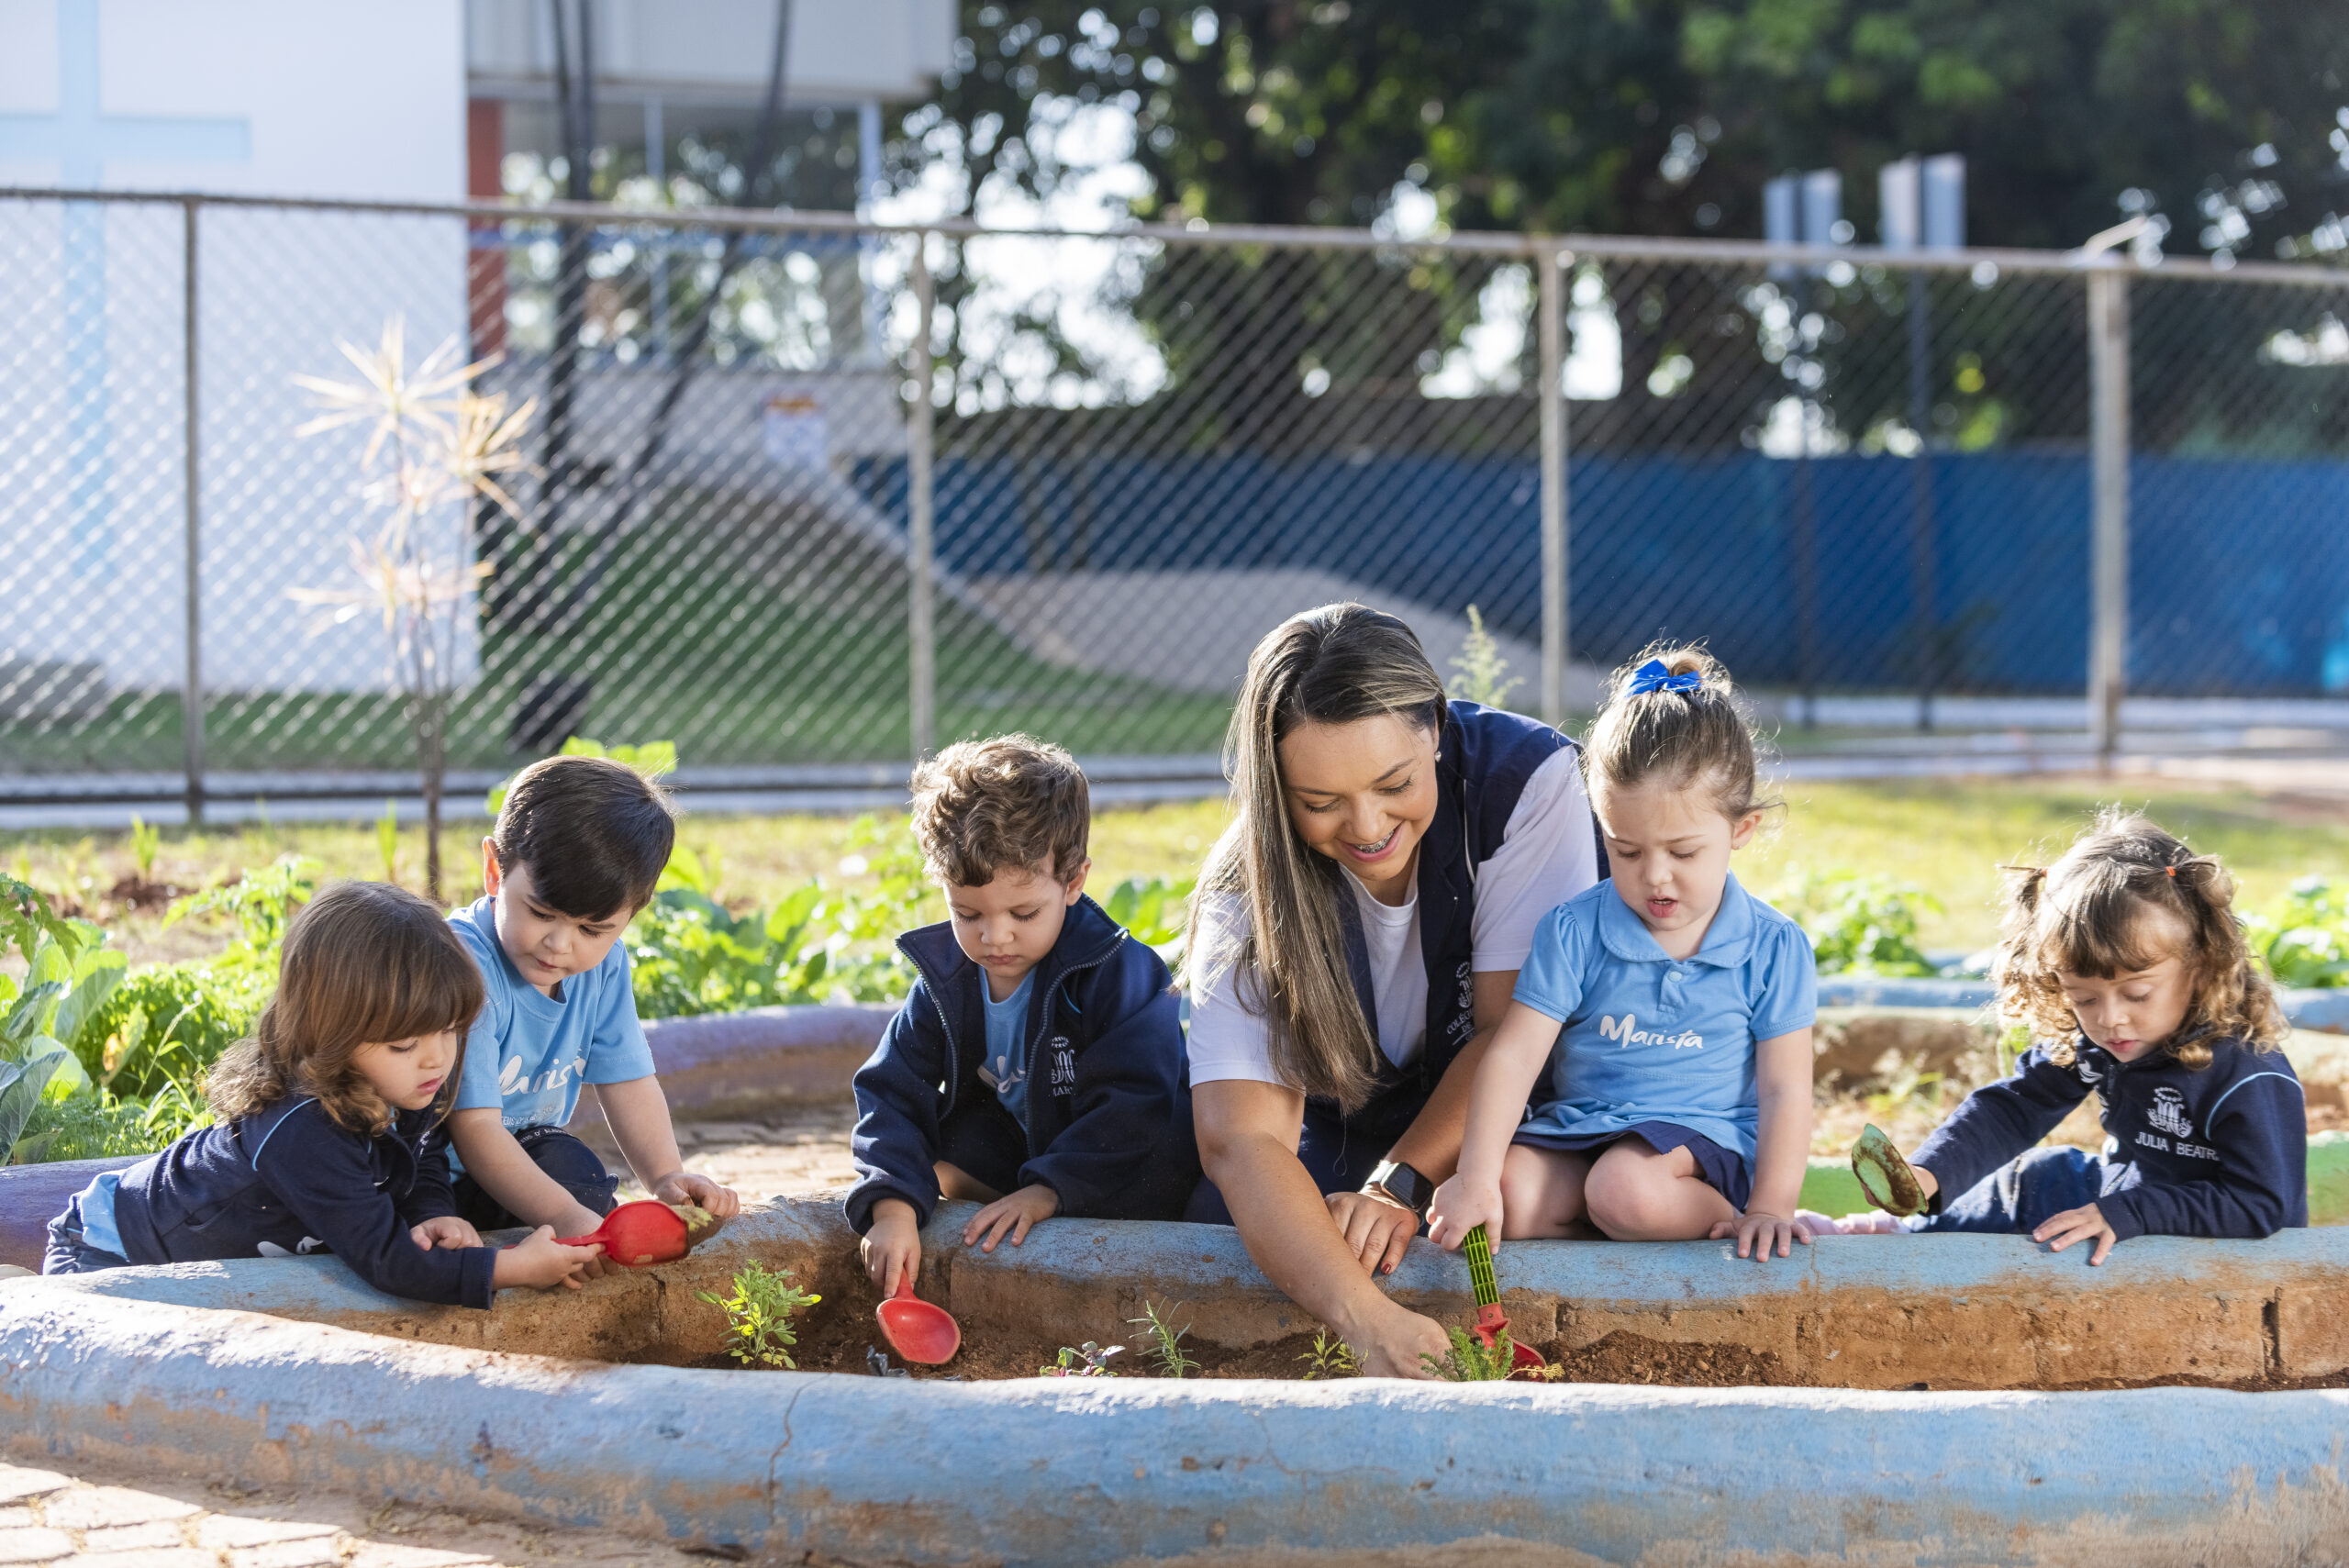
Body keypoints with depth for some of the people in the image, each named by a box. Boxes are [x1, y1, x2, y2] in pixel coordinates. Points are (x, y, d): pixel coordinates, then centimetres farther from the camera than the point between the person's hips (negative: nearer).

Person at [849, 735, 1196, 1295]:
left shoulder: (1118, 971, -24)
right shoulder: (945, 979, -10)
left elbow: (1133, 1103, -28)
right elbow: (893, 1093, -14)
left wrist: (1048, 1190, -35)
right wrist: (892, 1205, -31)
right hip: (1016, 1147, 5)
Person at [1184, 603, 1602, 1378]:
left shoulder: (1528, 779, -22)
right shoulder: (1245, 893, -21)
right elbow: (1240, 1136, -34)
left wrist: (1401, 1183, -30)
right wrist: (1366, 1320, -50)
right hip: (1344, 1139, 1)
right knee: (1217, 1209, -27)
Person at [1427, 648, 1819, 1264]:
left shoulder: (1774, 948, -2)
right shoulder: (1573, 933, -2)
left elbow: (1784, 1089, -1)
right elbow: (1511, 1056, -8)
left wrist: (1770, 1209, -13)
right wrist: (1476, 1178, -20)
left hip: (1704, 1137, -2)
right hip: (1576, 1131, 2)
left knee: (1627, 1187, -35)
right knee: (1510, 1197, -28)